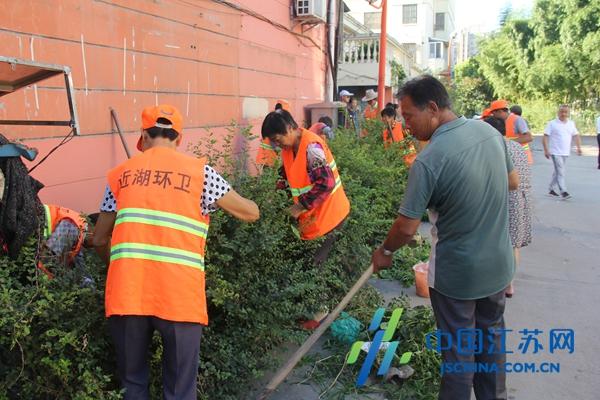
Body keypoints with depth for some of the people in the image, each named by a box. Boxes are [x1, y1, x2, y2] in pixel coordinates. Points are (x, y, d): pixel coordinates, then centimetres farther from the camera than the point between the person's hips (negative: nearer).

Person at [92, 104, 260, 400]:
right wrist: (226, 201, 31)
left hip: (126, 293, 3)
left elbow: (100, 240, 19)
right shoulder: (199, 171, 4)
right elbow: (251, 213, 9)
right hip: (178, 296, -2)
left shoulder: (121, 174, 13)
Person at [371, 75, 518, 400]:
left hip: (457, 273, -6)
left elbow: (407, 228, -20)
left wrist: (384, 252, -1)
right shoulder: (489, 131, -6)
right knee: (492, 337, 24)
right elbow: (512, 182, 9)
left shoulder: (428, 161, -25)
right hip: (499, 264, 7)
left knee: (458, 349, 12)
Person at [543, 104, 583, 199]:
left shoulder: (571, 124, 10)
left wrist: (579, 147, 3)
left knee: (558, 171, 13)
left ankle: (551, 190, 25)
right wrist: (546, 150, -15)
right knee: (560, 172, -12)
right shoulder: (552, 124, -6)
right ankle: (563, 192, -14)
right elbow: (545, 137, -8)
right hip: (555, 152, -6)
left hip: (565, 153, 6)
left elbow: (576, 135, 16)